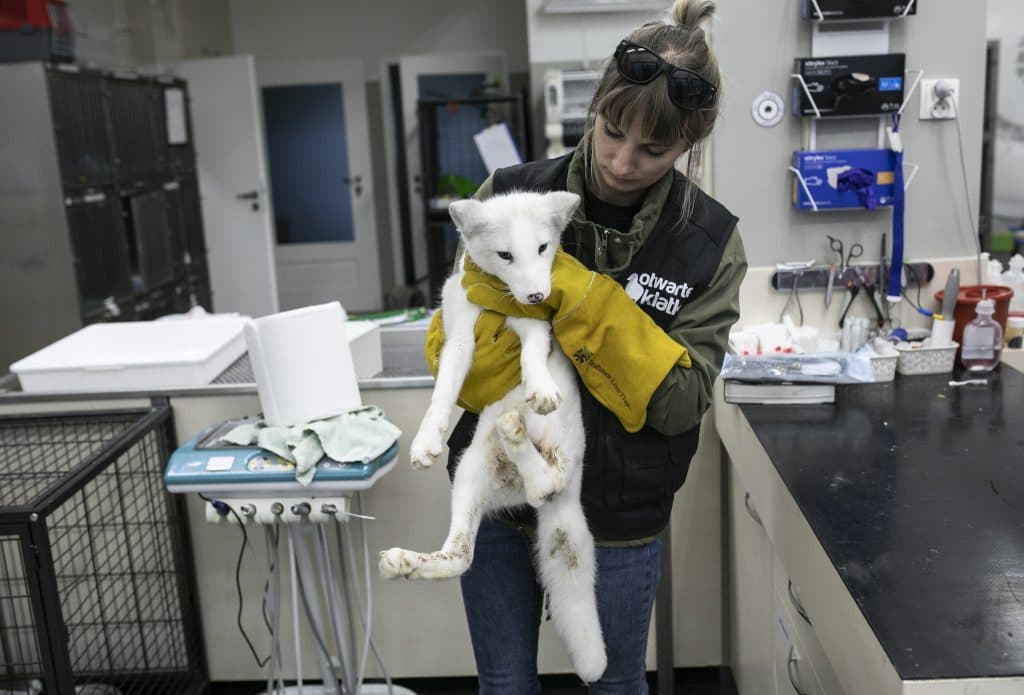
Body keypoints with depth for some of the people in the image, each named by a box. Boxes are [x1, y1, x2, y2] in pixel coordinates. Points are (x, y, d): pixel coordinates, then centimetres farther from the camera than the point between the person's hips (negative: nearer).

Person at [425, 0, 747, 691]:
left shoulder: (710, 241, -11)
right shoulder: (508, 194, -9)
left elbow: (682, 400, -16)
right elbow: (451, 349, -7)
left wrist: (580, 295, -26)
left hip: (616, 516, -1)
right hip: (496, 499, 1)